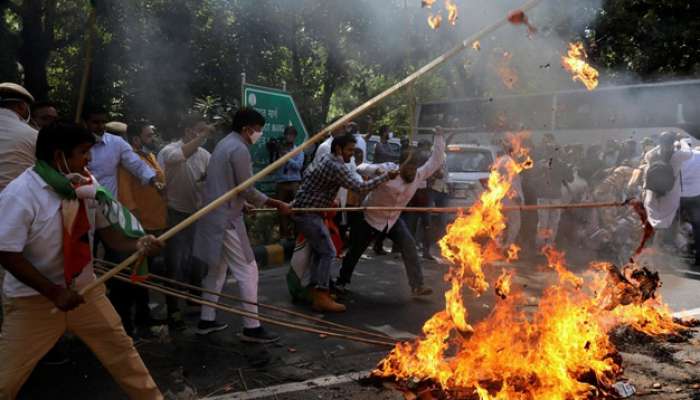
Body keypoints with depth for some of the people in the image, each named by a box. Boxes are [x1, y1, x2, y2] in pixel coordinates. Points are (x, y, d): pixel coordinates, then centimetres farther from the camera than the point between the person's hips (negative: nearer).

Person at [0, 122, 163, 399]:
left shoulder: (87, 185, -5)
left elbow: (107, 230, -1)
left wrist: (136, 244, -23)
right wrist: (54, 292, -22)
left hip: (84, 289, 5)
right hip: (33, 298, -5)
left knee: (121, 347, 14)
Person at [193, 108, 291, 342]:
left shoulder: (224, 144, 15)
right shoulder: (239, 149, -16)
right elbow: (247, 189, -17)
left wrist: (244, 203, 29)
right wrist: (276, 204, -9)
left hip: (215, 214, 10)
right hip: (226, 218, -10)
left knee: (217, 268, 18)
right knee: (247, 270, -5)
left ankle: (206, 320, 25)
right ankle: (251, 327, -1)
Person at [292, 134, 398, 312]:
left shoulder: (328, 160, 13)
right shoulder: (336, 167, -19)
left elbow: (307, 175, 23)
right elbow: (360, 187, -22)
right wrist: (386, 176, -15)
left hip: (305, 211, 10)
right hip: (308, 213, -10)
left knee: (319, 251, 15)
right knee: (328, 252, -9)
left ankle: (316, 290, 20)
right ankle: (321, 297, -10)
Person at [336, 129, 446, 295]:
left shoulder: (418, 176, -10)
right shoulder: (388, 170, -23)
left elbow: (436, 162, -6)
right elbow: (362, 168, -22)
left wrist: (439, 138, -14)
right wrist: (377, 170, -42)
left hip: (394, 220, 4)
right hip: (372, 217, -4)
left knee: (409, 246, -14)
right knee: (355, 251, 9)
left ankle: (417, 285, -8)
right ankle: (341, 281, 30)